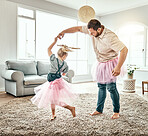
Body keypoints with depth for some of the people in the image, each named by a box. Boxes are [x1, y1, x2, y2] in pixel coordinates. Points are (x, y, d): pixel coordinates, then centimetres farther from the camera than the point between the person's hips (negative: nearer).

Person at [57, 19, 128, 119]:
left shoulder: (109, 37, -30)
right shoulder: (93, 30, -7)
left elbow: (124, 50, -33)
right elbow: (78, 28, 3)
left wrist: (118, 67, -39)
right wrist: (63, 32, 2)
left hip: (110, 63, -7)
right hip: (101, 64, 7)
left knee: (111, 87, -6)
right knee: (101, 87, 13)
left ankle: (116, 111, 14)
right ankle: (99, 110, 25)